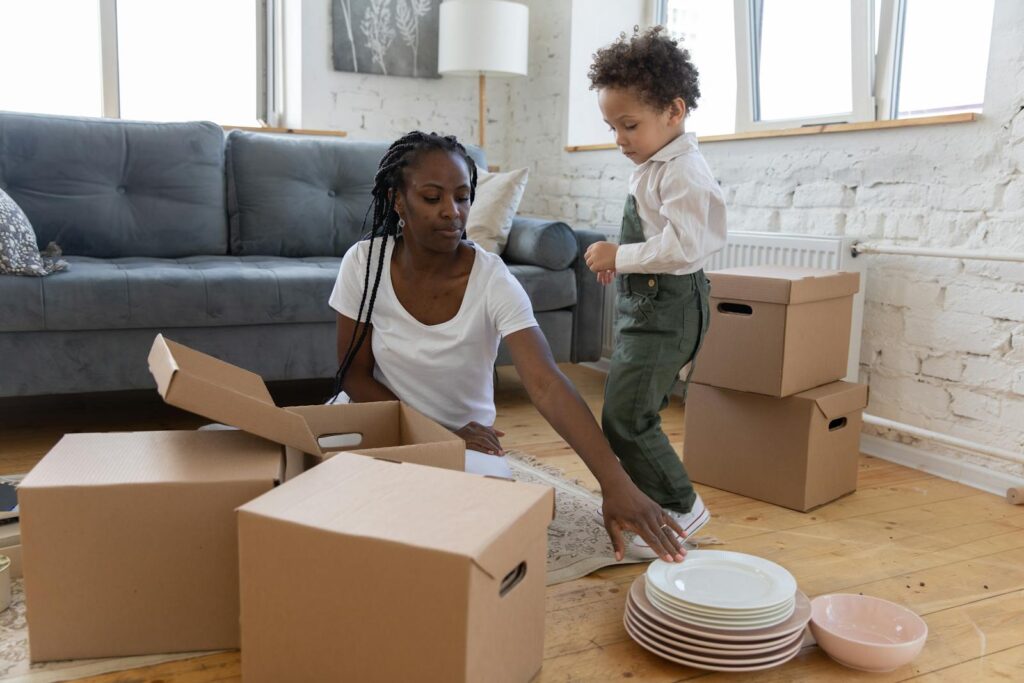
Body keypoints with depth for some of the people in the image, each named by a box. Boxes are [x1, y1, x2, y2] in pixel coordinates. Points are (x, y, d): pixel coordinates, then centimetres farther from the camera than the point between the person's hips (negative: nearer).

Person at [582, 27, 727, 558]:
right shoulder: (651, 167, 12)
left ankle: (680, 507, 6)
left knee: (624, 418, -9)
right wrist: (619, 261, 11)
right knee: (630, 415, 16)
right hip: (642, 303, 10)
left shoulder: (682, 172, -17)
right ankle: (652, 501, 31)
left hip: (666, 308, -10)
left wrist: (619, 256, -20)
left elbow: (683, 246, -27)